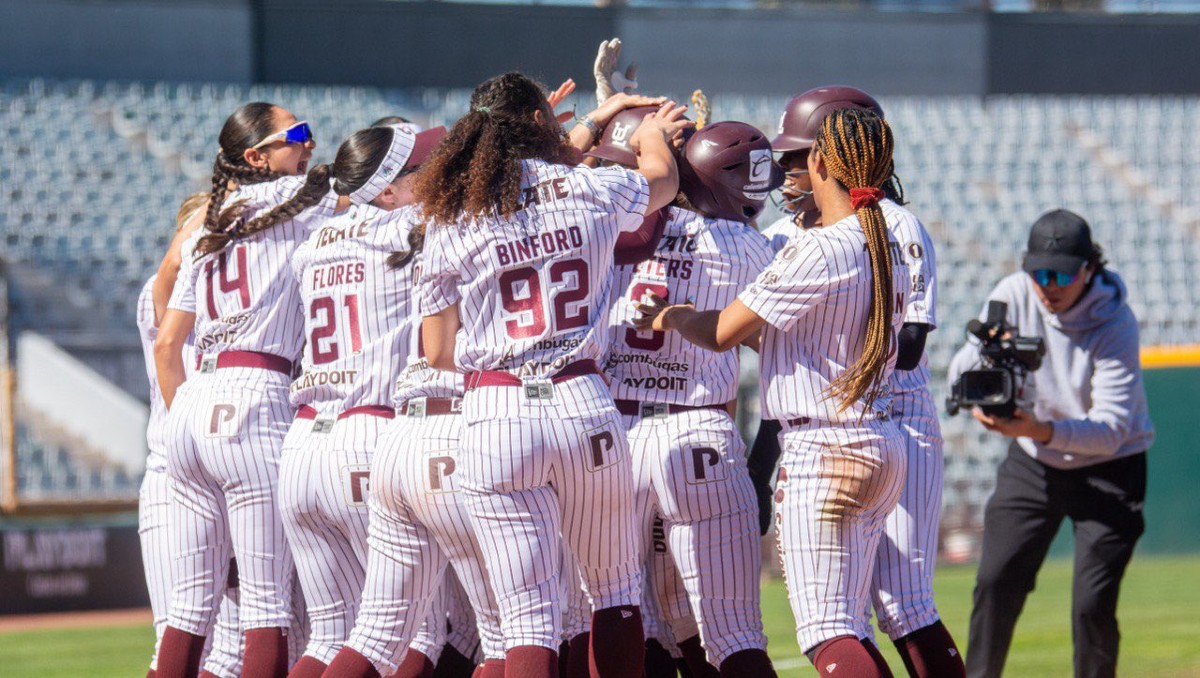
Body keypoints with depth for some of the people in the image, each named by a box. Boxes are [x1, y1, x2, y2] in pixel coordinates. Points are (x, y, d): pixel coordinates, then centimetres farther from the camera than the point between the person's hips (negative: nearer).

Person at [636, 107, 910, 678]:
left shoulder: (817, 251, -15)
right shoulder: (886, 251, 10)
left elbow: (722, 332, -10)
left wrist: (669, 317, 9)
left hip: (821, 448, -9)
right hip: (882, 447, 9)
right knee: (848, 631, 13)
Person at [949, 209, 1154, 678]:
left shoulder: (1115, 323, -25)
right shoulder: (1014, 296, -13)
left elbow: (1112, 428, -32)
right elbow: (962, 367, -15)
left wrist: (1043, 430, -50)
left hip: (1108, 466, -4)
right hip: (1033, 464, 4)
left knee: (1093, 603, -12)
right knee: (996, 583, -4)